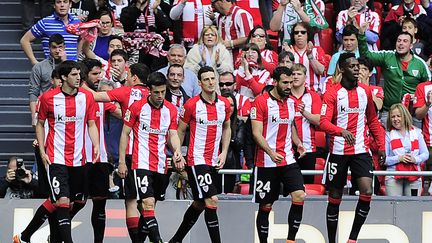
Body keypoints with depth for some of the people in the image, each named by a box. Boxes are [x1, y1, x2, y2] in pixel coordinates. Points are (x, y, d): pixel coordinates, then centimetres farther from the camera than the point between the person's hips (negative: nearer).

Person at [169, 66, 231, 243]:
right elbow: (181, 130, 1)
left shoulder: (224, 104, 4)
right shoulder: (192, 104, -9)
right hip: (197, 160, -6)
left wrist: (224, 152, 7)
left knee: (199, 204, 14)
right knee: (212, 201, -16)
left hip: (214, 161, 6)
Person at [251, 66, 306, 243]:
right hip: (266, 162, -5)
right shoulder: (261, 102, -9)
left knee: (299, 196, -12)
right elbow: (257, 133, -13)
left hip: (288, 160, 5)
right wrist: (271, 152, -26)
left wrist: (298, 143, 8)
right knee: (265, 206, 2)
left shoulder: (291, 102, 11)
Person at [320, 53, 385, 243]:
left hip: (361, 150, 2)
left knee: (367, 192, -16)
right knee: (335, 197, 5)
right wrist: (342, 131, -34)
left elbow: (372, 121, 19)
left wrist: (381, 145, 12)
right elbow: (323, 122, -16)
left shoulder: (365, 91, 8)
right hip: (338, 152, -2)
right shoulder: (332, 94, -4)